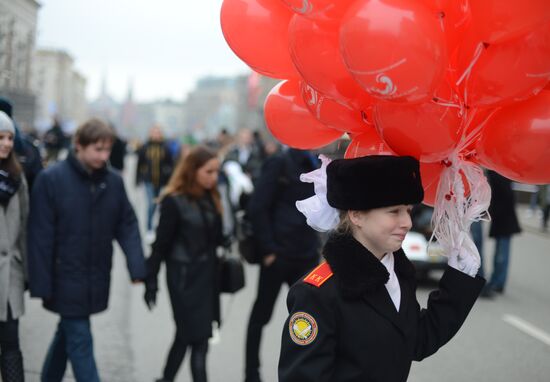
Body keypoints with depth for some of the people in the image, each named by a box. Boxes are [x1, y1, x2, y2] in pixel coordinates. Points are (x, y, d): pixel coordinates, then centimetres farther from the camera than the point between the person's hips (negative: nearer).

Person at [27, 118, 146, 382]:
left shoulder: (114, 181, -1)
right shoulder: (51, 179, -13)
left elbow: (127, 226, 2)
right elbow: (41, 236, -13)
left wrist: (137, 268, -12)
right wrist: (41, 285, -14)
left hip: (97, 280, 5)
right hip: (66, 279, -4)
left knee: (68, 334, 21)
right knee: (80, 342, -1)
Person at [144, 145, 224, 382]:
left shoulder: (211, 198, 7)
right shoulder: (174, 201, -13)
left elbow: (216, 238, 10)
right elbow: (161, 244, -10)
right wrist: (150, 282, -9)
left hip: (207, 274, 7)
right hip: (184, 277, -7)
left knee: (187, 335, 16)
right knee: (198, 338, -4)